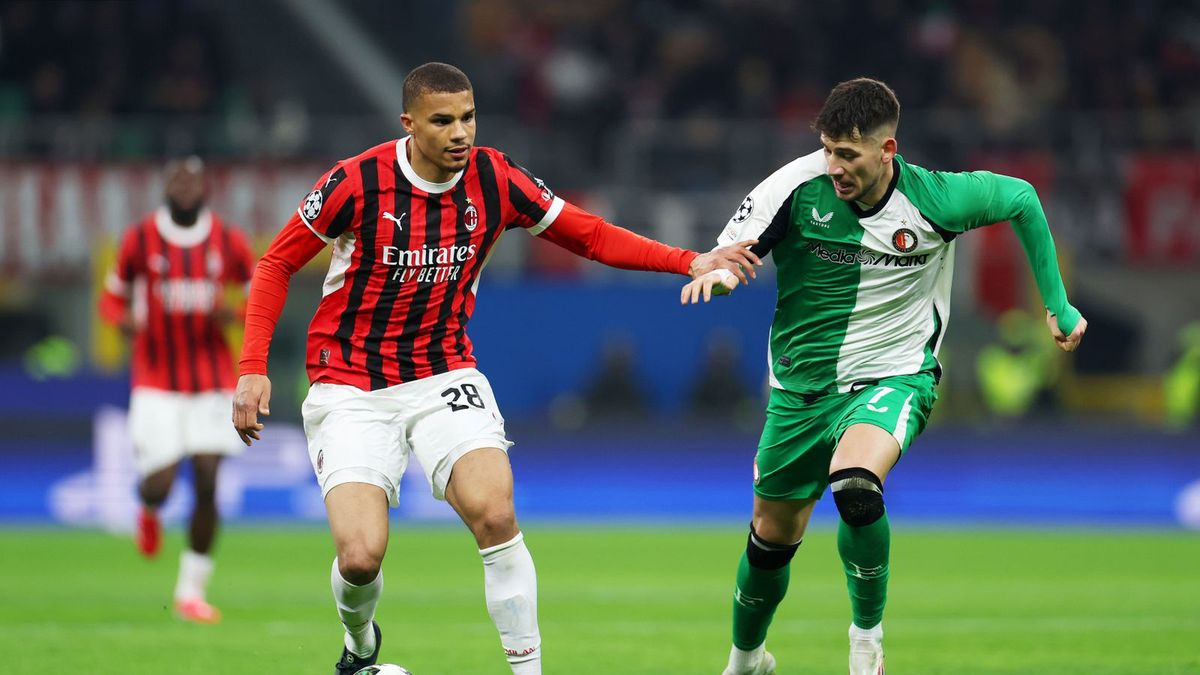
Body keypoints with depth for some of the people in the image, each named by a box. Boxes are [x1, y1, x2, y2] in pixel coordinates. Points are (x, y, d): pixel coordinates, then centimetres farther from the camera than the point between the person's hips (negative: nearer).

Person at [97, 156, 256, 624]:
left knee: (207, 485, -5)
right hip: (156, 382, -1)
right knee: (158, 485, -11)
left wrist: (234, 314, -13)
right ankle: (149, 510, 30)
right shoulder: (140, 239, -2)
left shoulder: (228, 242, 1)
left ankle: (191, 591, 8)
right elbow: (112, 296, 8)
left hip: (213, 382, 1)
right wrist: (122, 318, -15)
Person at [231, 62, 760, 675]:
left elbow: (590, 235, 5)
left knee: (494, 514, -23)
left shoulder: (496, 180, -6)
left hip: (444, 379, 2)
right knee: (360, 556, -15)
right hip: (351, 389, -2)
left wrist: (691, 262, -6)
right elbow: (277, 264, -4)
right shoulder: (356, 182, -15)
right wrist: (253, 368, -12)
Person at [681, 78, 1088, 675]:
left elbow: (1021, 199, 2)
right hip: (802, 382, 3)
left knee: (854, 487, -34)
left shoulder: (933, 199, -16)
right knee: (772, 538, 13)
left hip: (893, 375, -3)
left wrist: (1057, 305, 6)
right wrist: (718, 273, -40)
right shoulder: (798, 187, -16)